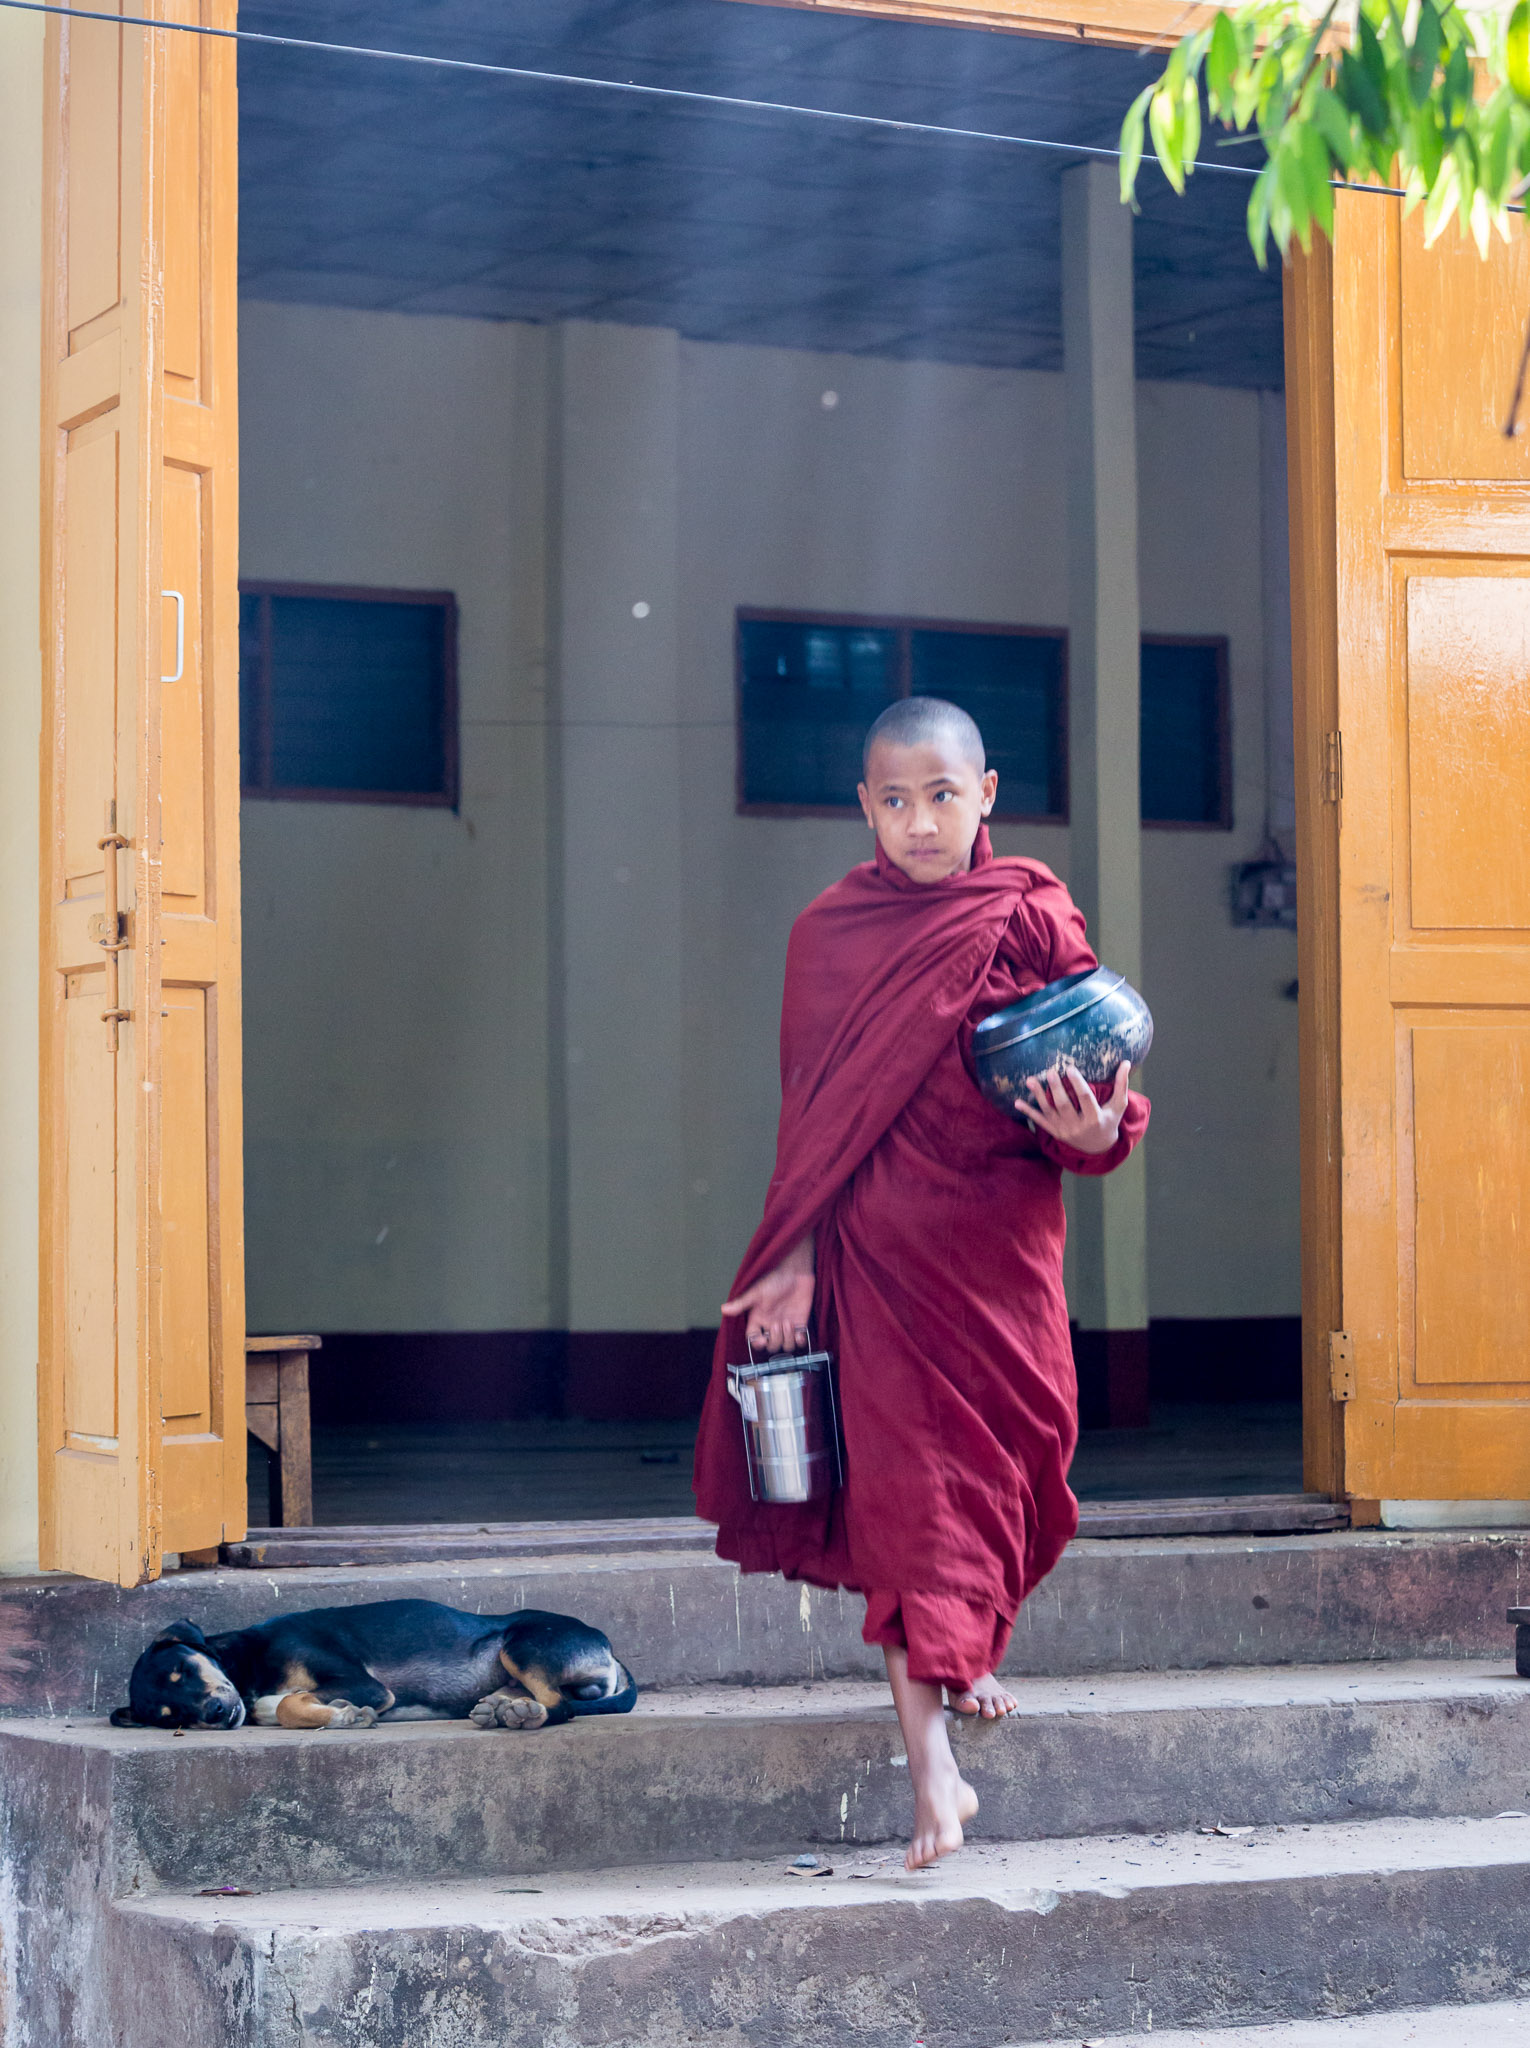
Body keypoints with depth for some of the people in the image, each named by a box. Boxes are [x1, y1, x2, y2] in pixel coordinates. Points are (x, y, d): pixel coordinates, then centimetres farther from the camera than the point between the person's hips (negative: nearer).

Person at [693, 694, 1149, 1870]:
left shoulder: (1036, 921, 0)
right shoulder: (831, 936, 3)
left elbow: (1099, 1092, 0)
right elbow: (814, 1115, 4)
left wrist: (1093, 1128, -23)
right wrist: (796, 1260, -2)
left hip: (1001, 1240, 1)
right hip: (880, 1250, -1)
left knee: (1006, 1454, 9)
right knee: (905, 1476, -7)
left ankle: (971, 1654, 39)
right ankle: (934, 1767, -9)